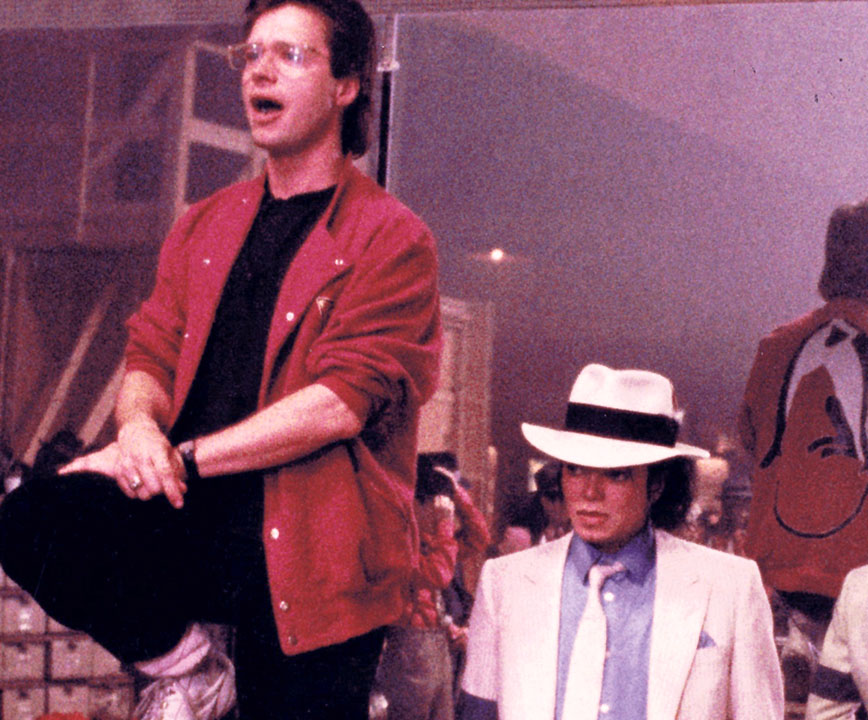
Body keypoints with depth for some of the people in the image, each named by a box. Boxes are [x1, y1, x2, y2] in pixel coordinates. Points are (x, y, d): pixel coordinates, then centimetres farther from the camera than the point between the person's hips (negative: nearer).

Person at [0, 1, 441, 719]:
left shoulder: (392, 239, -2)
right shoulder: (204, 226, 18)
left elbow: (343, 402, -12)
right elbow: (150, 354, 16)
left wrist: (185, 458, -15)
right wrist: (140, 424, -9)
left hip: (303, 546, -4)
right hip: (193, 521, 4)